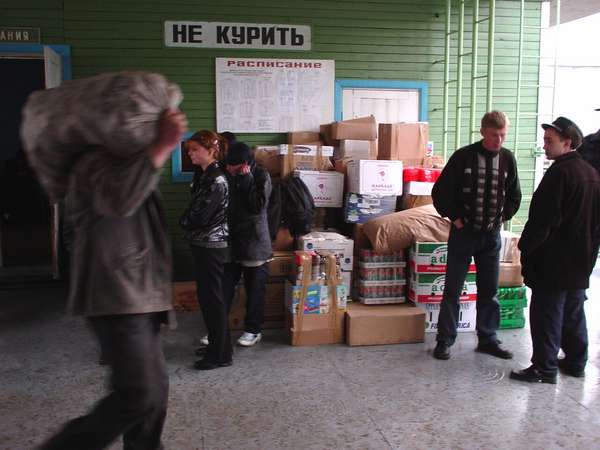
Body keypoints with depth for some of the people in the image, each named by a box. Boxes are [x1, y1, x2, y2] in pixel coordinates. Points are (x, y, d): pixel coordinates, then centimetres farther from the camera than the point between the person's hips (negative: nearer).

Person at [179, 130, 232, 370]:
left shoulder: (217, 181, -19)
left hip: (211, 246, -9)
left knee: (212, 299, -1)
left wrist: (185, 222, -3)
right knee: (206, 296, 16)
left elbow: (199, 216, -20)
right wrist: (188, 222, 0)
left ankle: (222, 355, 9)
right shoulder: (202, 175, 10)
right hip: (202, 244, 9)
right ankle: (216, 344, 29)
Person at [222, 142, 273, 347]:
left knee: (254, 288, 8)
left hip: (254, 241, -3)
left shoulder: (261, 176, -7)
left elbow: (258, 206, -18)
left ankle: (253, 330, 22)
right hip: (231, 239, 3)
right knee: (225, 286, 5)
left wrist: (247, 180, -20)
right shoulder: (228, 175, 2)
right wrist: (231, 179, -9)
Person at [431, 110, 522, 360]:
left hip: (491, 234, 3)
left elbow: (514, 195, 14)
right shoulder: (464, 156, -9)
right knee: (452, 290, 3)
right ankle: (445, 340, 14)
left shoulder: (507, 158, 1)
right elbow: (440, 192, -5)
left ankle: (488, 339, 24)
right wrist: (455, 218, -6)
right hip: (463, 232, -3)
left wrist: (503, 217, 5)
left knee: (490, 290, 11)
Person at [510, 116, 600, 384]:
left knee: (546, 315, -1)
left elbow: (543, 219, -21)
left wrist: (525, 246, -10)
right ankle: (576, 362, 28)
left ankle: (544, 368, 5)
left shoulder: (559, 173, -18)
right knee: (574, 313, 18)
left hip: (553, 262, -9)